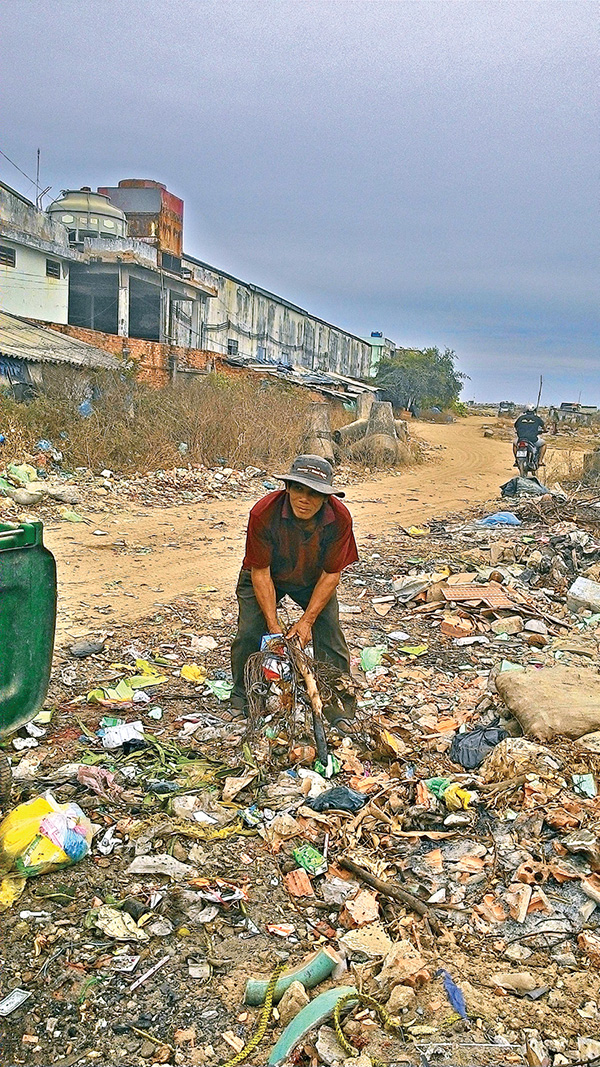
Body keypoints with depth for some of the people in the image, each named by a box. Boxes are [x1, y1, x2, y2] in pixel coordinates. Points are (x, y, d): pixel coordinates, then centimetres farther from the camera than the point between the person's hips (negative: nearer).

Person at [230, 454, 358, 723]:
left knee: (330, 637, -9)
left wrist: (306, 621, -22)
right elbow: (260, 573, -25)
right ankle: (241, 699, 16)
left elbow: (331, 575, -19)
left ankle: (340, 707, 8)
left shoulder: (339, 519, -30)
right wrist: (273, 625, -26)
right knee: (248, 634, -10)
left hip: (313, 581, 1)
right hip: (267, 579, -1)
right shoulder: (263, 513, -34)